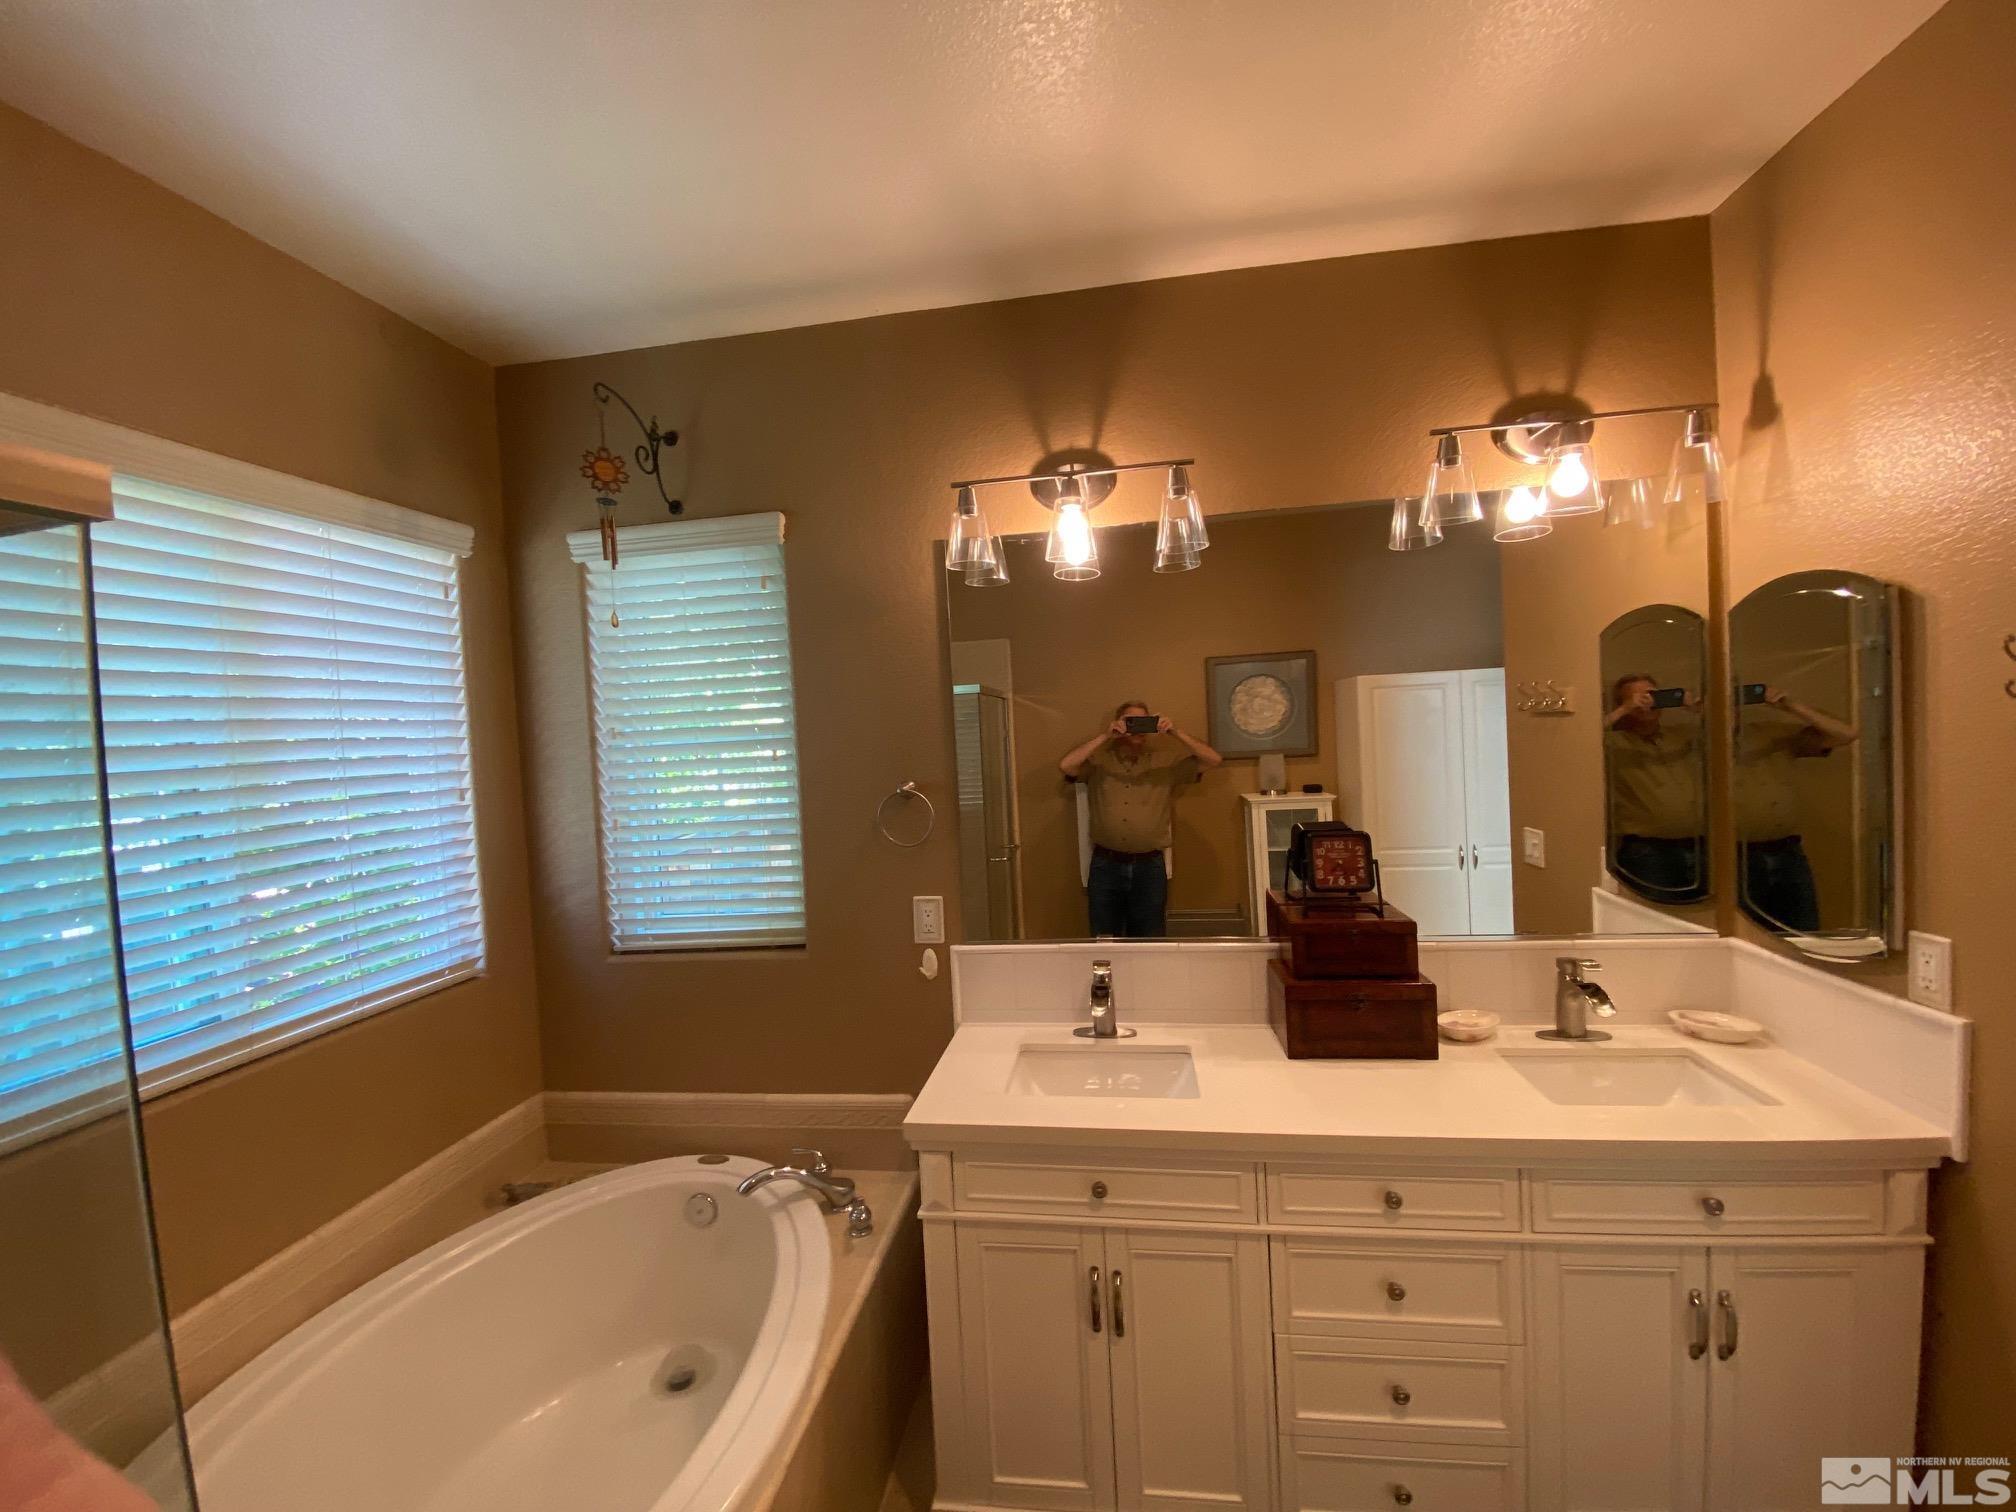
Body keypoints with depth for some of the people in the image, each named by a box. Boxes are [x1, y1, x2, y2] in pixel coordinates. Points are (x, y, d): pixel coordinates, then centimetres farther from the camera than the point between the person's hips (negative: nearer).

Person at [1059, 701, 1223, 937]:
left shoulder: (1166, 760, 5)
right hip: (1106, 866, -1)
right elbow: (1065, 766, -14)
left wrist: (1175, 732, -13)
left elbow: (1213, 759, -2)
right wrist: (1104, 736, -16)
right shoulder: (1099, 759, 2)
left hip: (1149, 866, 1)